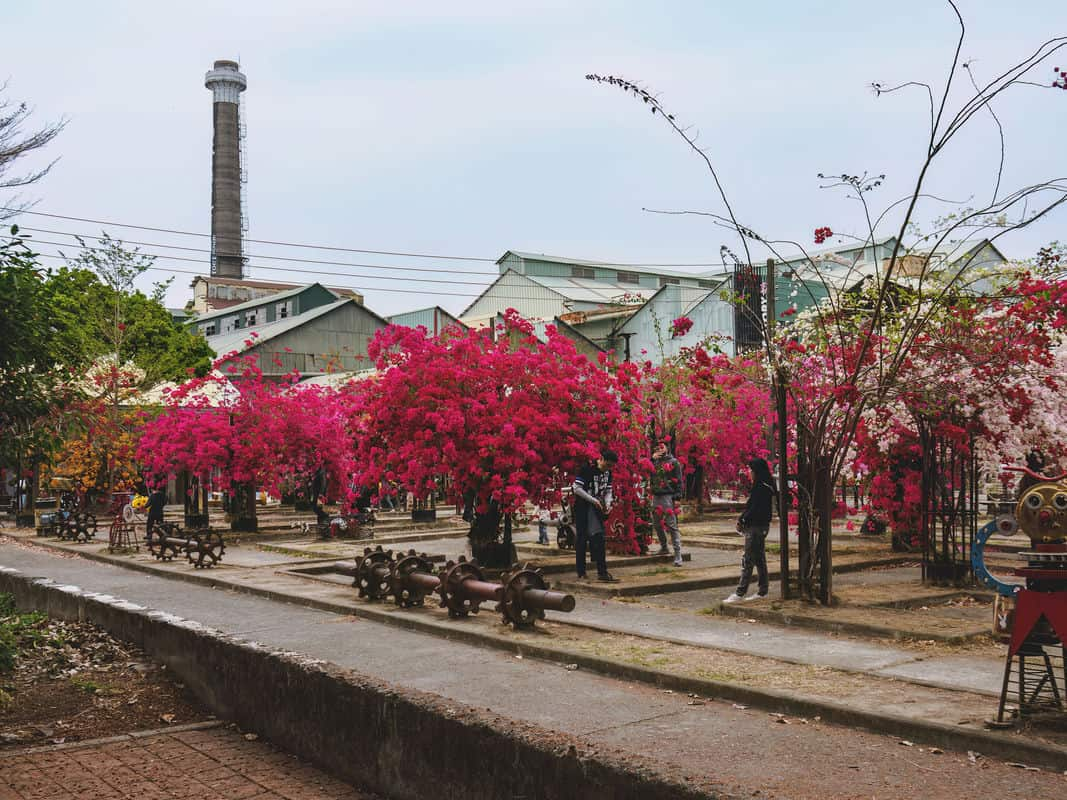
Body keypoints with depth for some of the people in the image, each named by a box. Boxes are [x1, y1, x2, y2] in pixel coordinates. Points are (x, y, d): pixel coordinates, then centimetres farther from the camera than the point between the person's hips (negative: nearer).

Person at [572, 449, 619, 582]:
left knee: (599, 538, -1)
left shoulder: (607, 472, 6)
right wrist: (593, 500, -20)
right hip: (583, 507, -6)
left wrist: (607, 504, -7)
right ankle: (581, 573, 8)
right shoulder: (587, 469, -15)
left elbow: (608, 491, 13)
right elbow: (577, 488, -18)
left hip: (596, 509, 6)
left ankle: (602, 572, 0)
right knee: (581, 539, 0)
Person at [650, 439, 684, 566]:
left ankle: (678, 555, -12)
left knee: (672, 526, -10)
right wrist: (652, 459, -3)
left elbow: (678, 481, -4)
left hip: (668, 496, -6)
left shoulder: (673, 462, 1)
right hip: (656, 496, 6)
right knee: (657, 524, 13)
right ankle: (663, 547, 30)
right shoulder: (655, 461, 17)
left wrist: (677, 498, -12)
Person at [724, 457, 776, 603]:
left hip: (756, 527, -10)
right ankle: (762, 591, 19)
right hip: (761, 526, 10)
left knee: (748, 560, -8)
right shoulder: (766, 486, 14)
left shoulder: (761, 488, -17)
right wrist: (742, 520, 8)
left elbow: (755, 509, -21)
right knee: (759, 558, 14)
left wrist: (743, 521, -12)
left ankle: (740, 593, -7)